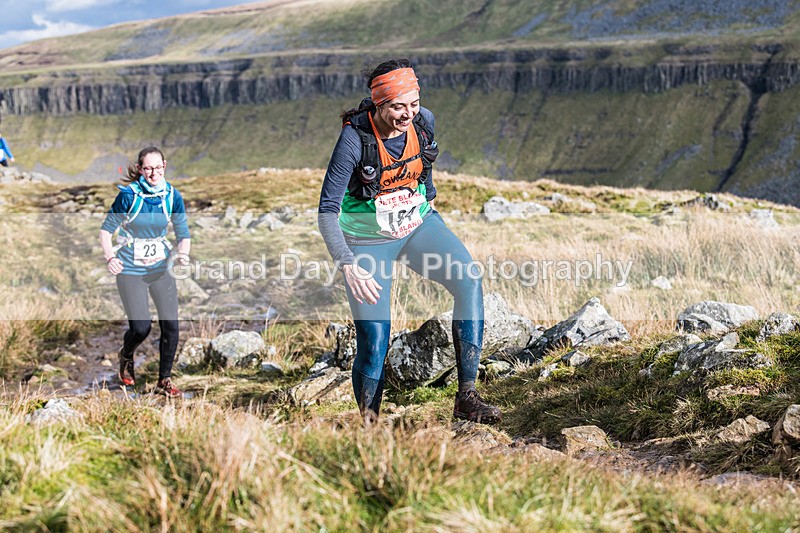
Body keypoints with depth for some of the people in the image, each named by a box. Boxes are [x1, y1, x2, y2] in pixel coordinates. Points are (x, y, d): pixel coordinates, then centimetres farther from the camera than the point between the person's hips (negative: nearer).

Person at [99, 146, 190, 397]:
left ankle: (164, 381, 15)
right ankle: (126, 357, 26)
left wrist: (182, 253, -17)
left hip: (161, 268, 4)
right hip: (131, 270, -4)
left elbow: (183, 233, 4)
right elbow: (106, 228, -5)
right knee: (141, 328, -10)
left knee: (171, 325, -3)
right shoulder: (128, 195, -12)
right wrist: (110, 257, -20)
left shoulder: (172, 196, -2)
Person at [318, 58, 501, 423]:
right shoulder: (355, 139, -25)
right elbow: (327, 211, -23)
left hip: (419, 225, 4)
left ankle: (466, 397, -20)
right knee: (373, 345, -11)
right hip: (368, 239, -4)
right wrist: (348, 266, -32)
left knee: (469, 282, -22)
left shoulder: (424, 122, -11)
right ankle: (367, 422, 12)